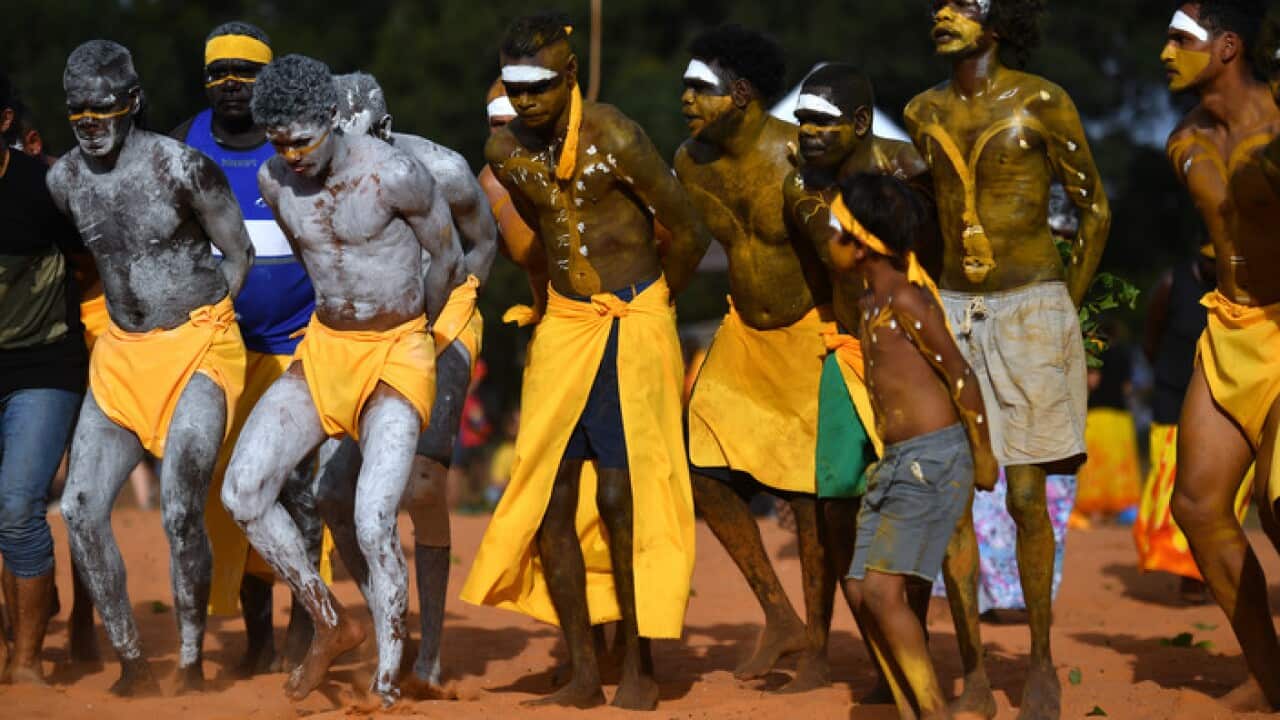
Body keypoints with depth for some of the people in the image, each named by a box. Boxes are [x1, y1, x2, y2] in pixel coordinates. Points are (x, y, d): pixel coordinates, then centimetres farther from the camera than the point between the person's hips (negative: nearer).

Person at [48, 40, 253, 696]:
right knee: (80, 506, -6)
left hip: (198, 346, -5)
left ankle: (191, 668, 0)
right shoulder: (62, 181, 1)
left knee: (180, 513, -15)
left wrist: (198, 324, 2)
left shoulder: (180, 167, -12)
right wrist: (122, 331, 15)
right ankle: (132, 666, 6)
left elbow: (238, 256, -1)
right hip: (120, 353, 5)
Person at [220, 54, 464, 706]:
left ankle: (387, 682, -6)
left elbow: (448, 259, -1)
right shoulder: (273, 180, -2)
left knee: (373, 521, -21)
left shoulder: (395, 176, -18)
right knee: (243, 492, -10)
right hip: (323, 346, 6)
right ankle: (331, 625, 8)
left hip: (397, 352, -6)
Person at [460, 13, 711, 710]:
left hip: (635, 323, -5)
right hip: (563, 323, 5)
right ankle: (583, 673, 7)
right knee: (547, 496, 0)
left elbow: (688, 234, -8)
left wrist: (645, 307, 6)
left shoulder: (615, 140, -18)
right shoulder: (504, 149, -1)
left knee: (622, 494, -10)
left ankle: (639, 668, 2)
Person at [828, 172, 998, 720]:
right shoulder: (866, 304, 14)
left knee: (883, 590, -16)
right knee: (859, 591, 5)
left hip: (935, 458, -9)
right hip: (896, 463, 9)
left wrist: (983, 455, -7)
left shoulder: (906, 299, -13)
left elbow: (960, 375, -12)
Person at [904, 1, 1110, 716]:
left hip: (1031, 311, -4)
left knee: (1026, 496, -3)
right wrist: (933, 301, 13)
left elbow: (1095, 207, -1)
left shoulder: (1041, 102, -7)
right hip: (953, 311, 4)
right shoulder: (925, 112, 7)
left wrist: (1066, 308, -1)